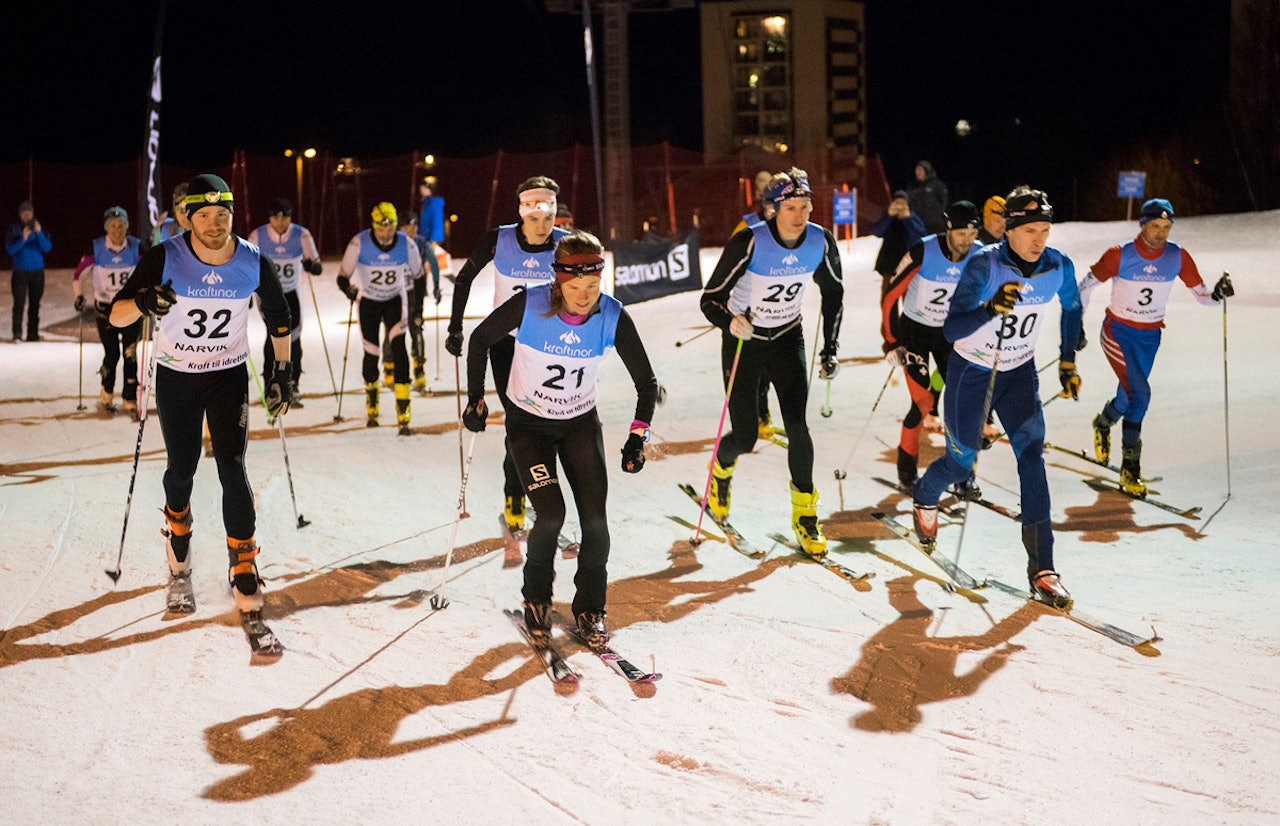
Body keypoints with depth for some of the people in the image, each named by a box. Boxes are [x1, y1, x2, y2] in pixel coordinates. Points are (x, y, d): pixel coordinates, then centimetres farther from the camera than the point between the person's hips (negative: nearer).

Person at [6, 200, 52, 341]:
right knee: (19, 303, -13)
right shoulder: (13, 229, 3)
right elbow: (10, 250, -6)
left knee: (35, 304, 5)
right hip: (20, 271, -2)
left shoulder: (40, 229, 7)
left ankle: (33, 333, 11)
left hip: (37, 272, 2)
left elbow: (47, 248, -4)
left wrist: (39, 233, -19)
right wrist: (23, 239, -20)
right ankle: (17, 333, -17)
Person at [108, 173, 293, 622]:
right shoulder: (165, 258, -18)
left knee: (232, 467, -13)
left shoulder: (254, 264, -13)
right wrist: (143, 302, -40)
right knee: (181, 468, 10)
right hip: (175, 376, 0)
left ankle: (243, 564, -4)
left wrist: (282, 373, 7)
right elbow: (116, 316, -18)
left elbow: (278, 316, 5)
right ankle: (177, 523, 44)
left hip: (230, 375, 0)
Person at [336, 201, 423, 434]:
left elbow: (416, 272, 0)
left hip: (395, 300, 0)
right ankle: (372, 409, 30)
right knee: (371, 353, 4)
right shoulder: (359, 243, -20)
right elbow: (343, 276, -8)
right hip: (369, 301, 0)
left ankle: (403, 415, -19)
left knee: (398, 347, -18)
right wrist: (350, 290, -24)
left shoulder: (406, 244, -17)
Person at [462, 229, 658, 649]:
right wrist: (476, 399, -5)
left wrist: (637, 436, -16)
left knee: (595, 518, -7)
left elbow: (646, 382, -7)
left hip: (581, 423, 2)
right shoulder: (529, 305, -24)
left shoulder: (613, 317, -19)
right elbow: (480, 340, -6)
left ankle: (590, 608, 16)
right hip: (527, 423, -2)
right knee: (551, 514, -16)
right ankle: (536, 597, 13)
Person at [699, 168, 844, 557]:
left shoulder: (820, 241, -13)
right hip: (744, 341, -2)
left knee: (797, 426, -13)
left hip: (788, 339, 3)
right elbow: (710, 299, -22)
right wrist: (730, 320, -44)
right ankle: (722, 468, 39)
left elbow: (833, 292, 6)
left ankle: (805, 514, 4)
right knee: (745, 438, 1)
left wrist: (830, 349, 2)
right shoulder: (750, 242, -25)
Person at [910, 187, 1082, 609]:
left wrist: (1067, 361, 11)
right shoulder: (983, 266, -26)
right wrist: (990, 308, -50)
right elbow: (951, 329, -32)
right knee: (961, 462, 7)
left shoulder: (1058, 267, -13)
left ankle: (1042, 567, -16)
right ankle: (925, 498, 46)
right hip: (971, 372, -3)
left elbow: (1071, 307, 10)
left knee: (1031, 452, -16)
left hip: (1019, 374, 3)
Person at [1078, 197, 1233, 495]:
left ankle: (1103, 423, 49)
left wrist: (1217, 294, -26)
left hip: (1150, 337, 4)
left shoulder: (1178, 257, -8)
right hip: (1118, 332, -4)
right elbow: (1085, 285, -5)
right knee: (1140, 394, -19)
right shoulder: (1120, 255, -16)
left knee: (1129, 397, 14)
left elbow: (1201, 294, -4)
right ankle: (1130, 466, -7)